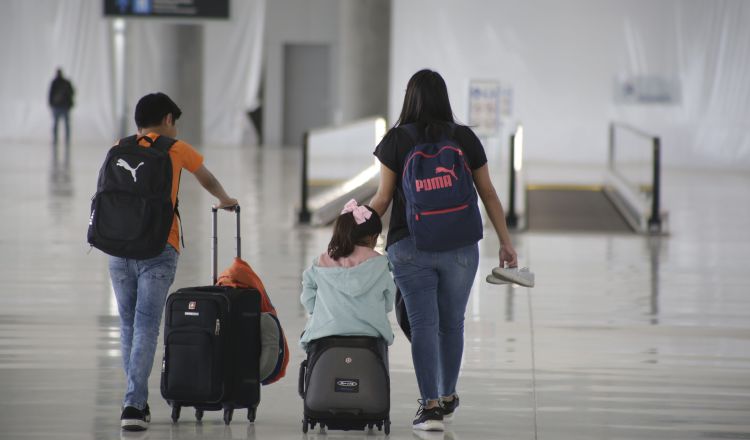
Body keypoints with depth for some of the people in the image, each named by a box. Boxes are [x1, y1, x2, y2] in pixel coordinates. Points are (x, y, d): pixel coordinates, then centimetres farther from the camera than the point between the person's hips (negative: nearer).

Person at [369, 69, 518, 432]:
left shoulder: (396, 140, -2)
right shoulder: (465, 138, 3)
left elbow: (382, 199, 0)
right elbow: (488, 194, 6)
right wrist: (505, 242, 12)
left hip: (409, 248, -2)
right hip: (459, 247, 2)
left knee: (423, 325, -1)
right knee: (452, 323, 16)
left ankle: (431, 406, -7)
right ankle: (447, 399, 27)